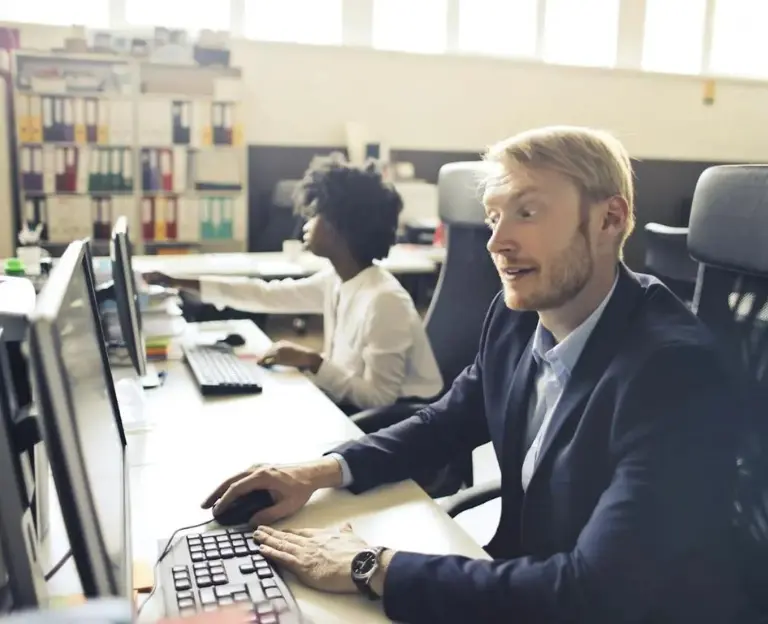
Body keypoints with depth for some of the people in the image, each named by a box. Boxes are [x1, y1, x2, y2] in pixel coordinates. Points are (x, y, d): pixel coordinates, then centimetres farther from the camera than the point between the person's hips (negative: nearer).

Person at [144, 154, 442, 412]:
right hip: (354, 407, 7)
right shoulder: (336, 280, 0)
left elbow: (379, 397, -27)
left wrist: (310, 361, -27)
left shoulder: (384, 299, -26)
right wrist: (180, 283, 8)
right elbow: (268, 295, 8)